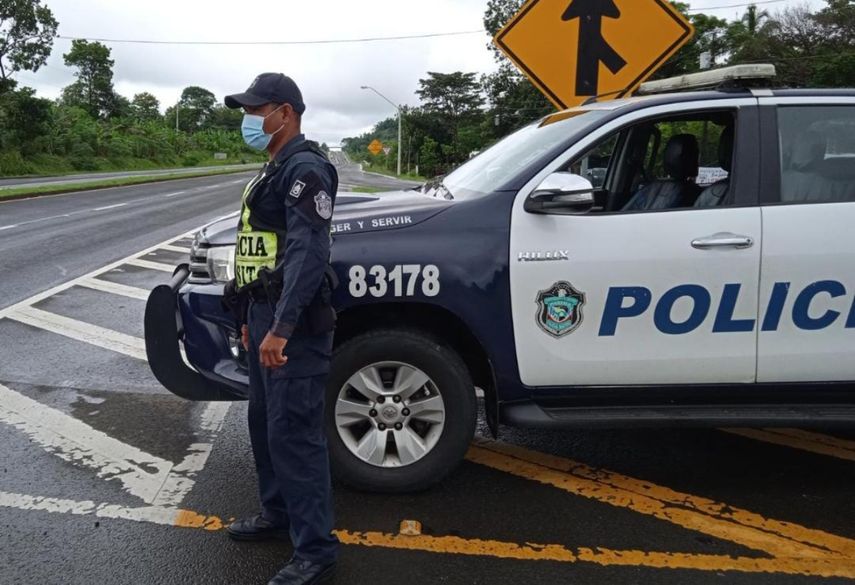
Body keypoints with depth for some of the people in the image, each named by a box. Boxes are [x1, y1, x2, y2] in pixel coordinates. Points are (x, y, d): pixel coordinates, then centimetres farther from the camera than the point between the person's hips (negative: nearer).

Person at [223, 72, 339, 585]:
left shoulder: (304, 168, -12)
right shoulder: (277, 170, 21)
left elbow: (308, 252, -24)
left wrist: (282, 326, -31)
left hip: (293, 322, -11)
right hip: (266, 314, 11)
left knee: (293, 431, -8)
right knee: (265, 423, 18)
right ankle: (278, 514, 35)